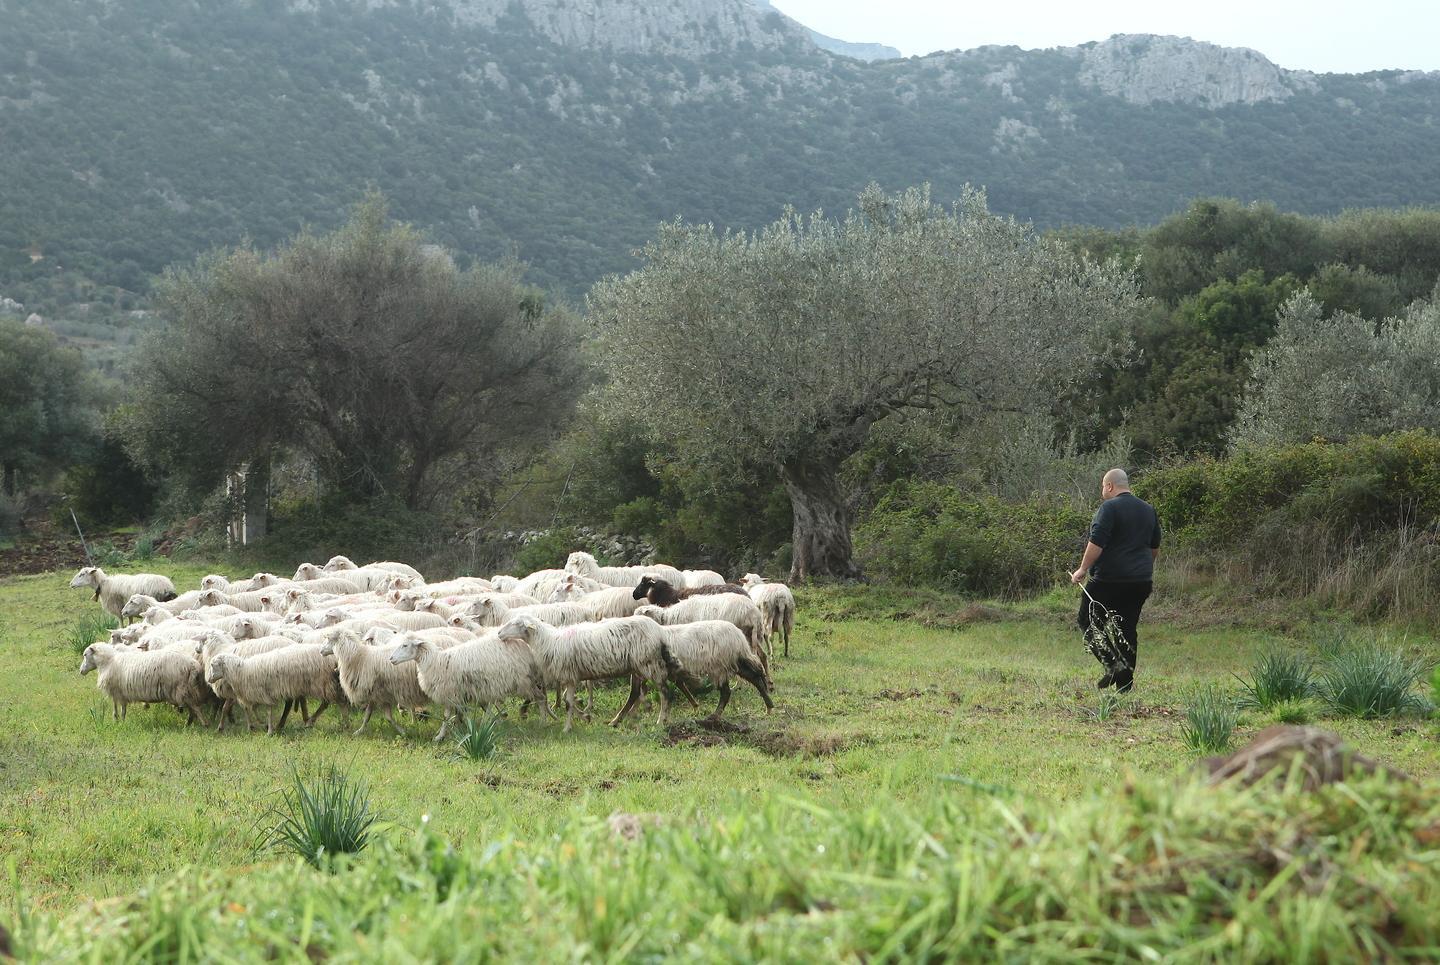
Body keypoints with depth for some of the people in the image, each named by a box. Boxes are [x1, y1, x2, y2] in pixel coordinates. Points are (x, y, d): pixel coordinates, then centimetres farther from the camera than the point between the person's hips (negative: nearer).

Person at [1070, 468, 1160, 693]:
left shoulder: (1109, 508, -10)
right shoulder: (1148, 510, 14)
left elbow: (1097, 543, -18)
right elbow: (1155, 547, 23)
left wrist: (1083, 570, -11)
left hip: (1109, 579, -7)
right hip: (1141, 581, 7)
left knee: (1088, 621, 4)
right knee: (1128, 628, 10)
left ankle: (1113, 664, -13)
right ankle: (1125, 684, 7)